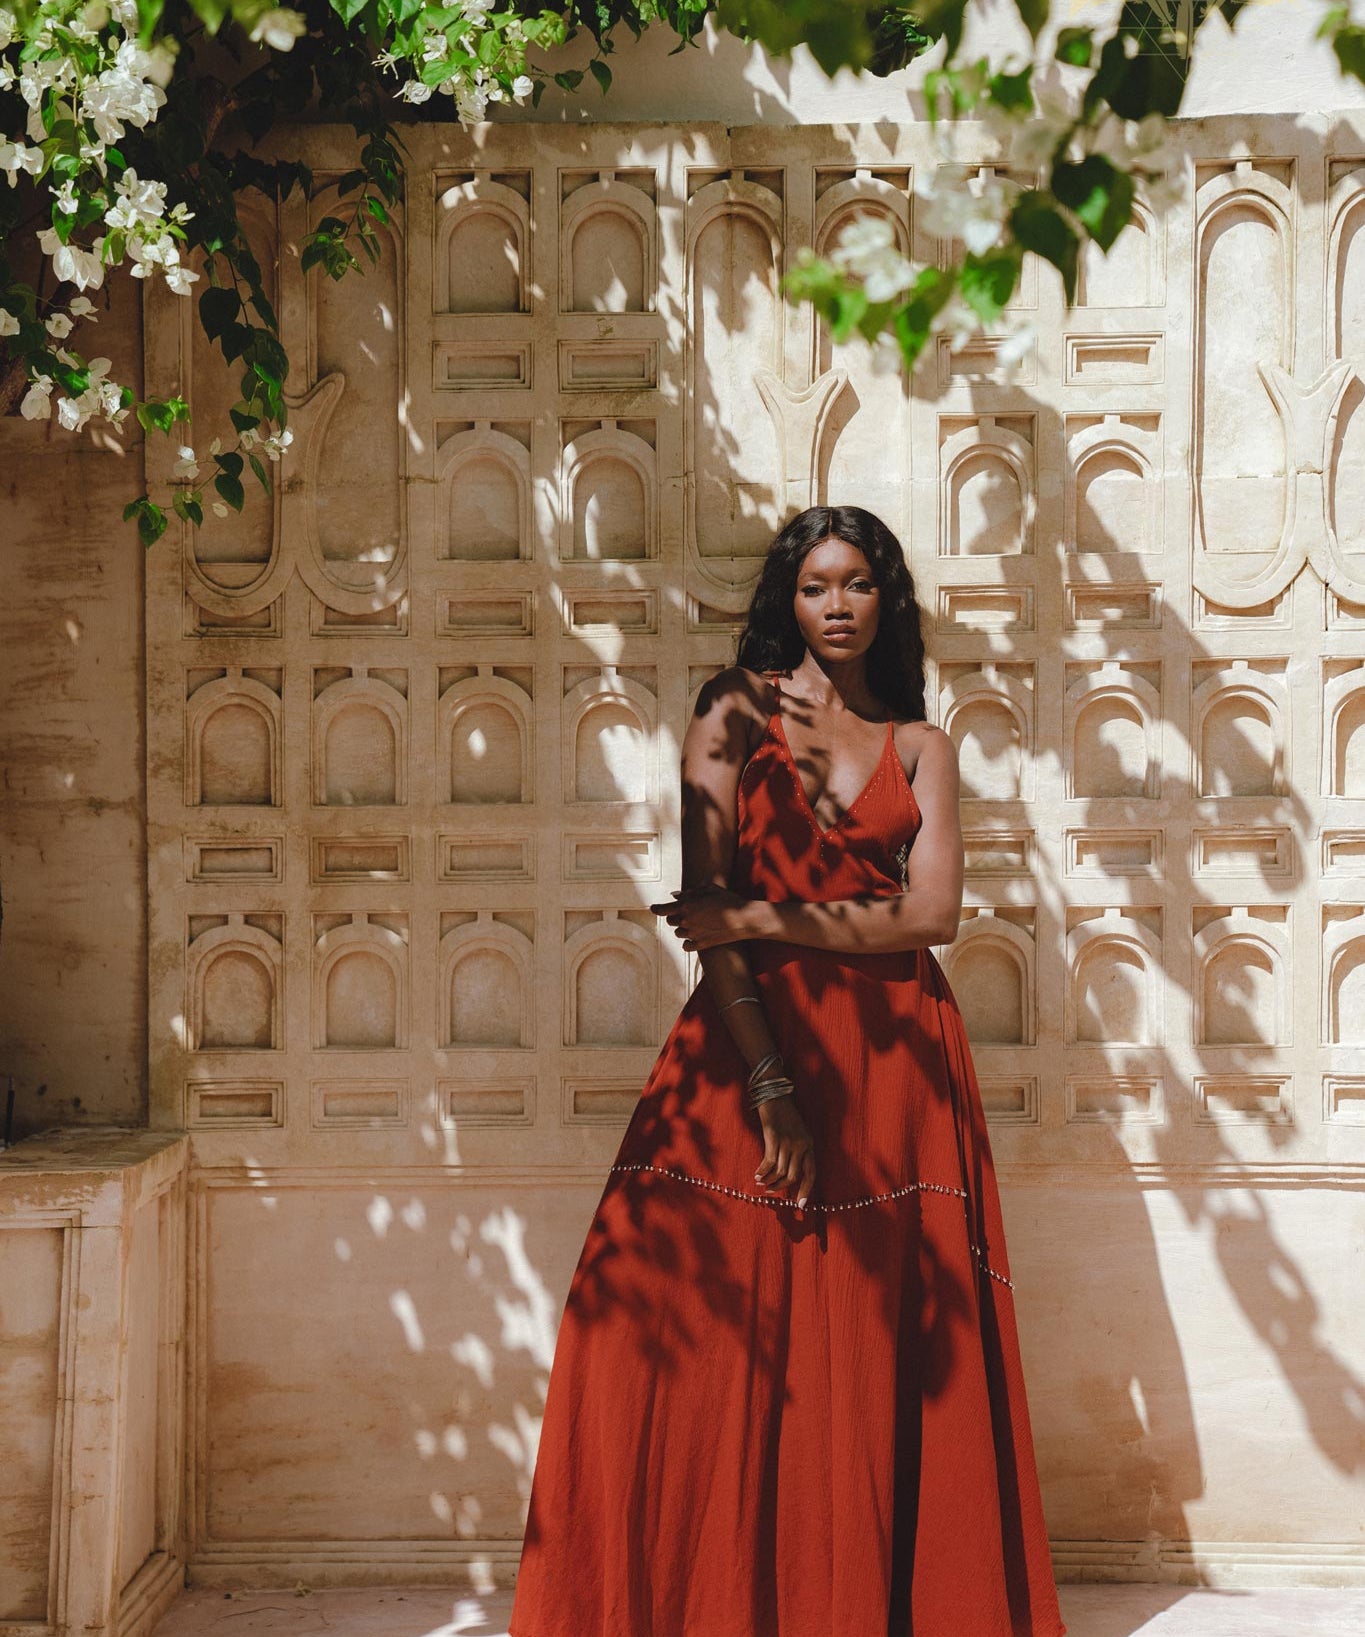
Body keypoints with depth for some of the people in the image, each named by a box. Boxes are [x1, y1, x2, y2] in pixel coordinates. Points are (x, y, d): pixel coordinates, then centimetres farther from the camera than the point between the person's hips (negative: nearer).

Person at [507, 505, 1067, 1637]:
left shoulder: (921, 747, 12)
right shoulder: (736, 712, 4)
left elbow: (933, 911, -2)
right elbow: (707, 904, -6)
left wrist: (769, 919, -13)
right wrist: (771, 1084, -14)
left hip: (895, 1061, 2)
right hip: (752, 1042, -2)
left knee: (879, 1353, 4)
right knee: (733, 1343, -4)